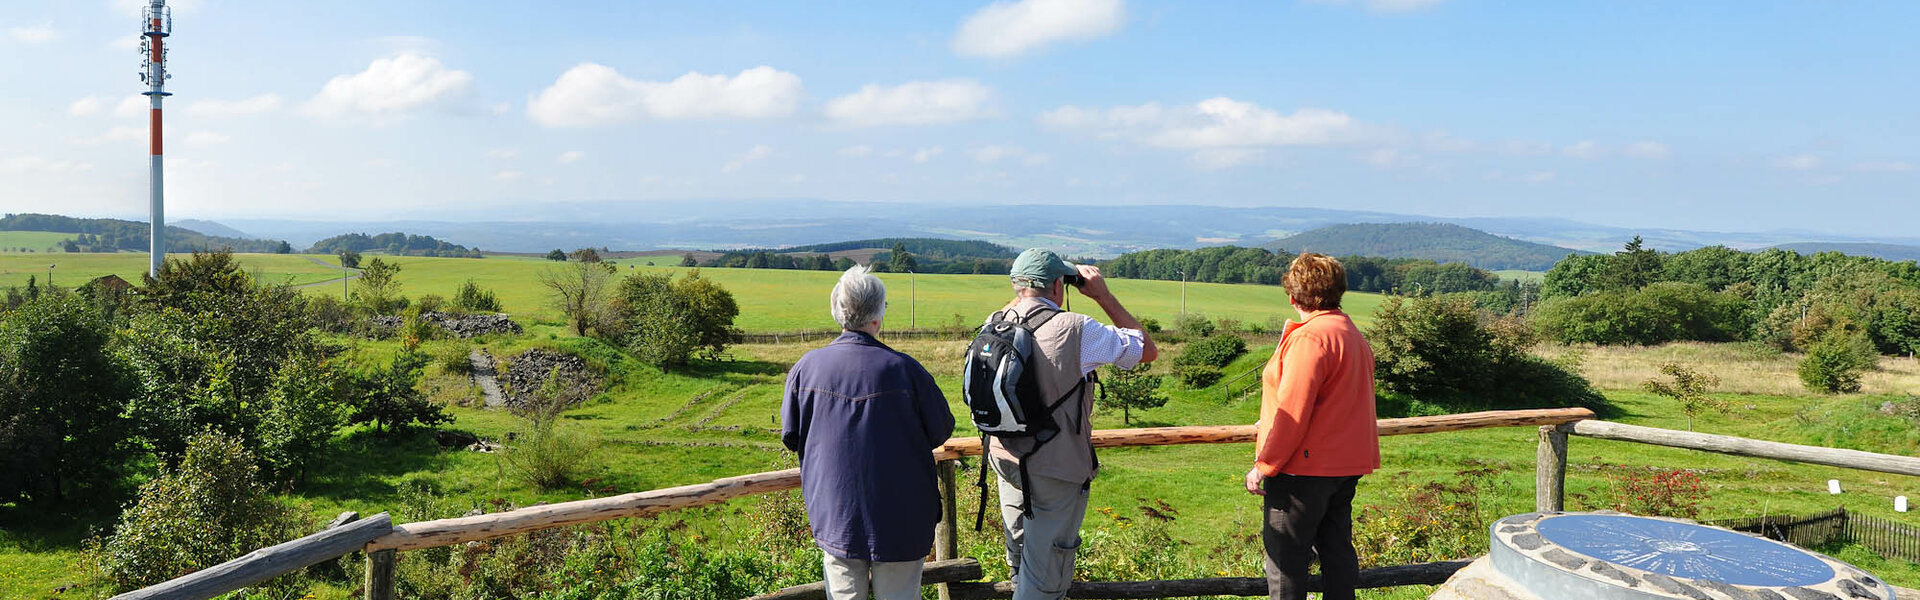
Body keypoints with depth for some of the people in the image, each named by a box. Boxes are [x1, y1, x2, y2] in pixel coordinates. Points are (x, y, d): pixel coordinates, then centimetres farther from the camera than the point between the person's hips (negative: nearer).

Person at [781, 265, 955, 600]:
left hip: (834, 519, 3)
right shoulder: (904, 369, -17)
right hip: (900, 520, -2)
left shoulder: (805, 368, -8)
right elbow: (941, 431, -6)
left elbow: (791, 437, 3)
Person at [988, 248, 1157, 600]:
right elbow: (1148, 350, -6)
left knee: (1020, 565, 24)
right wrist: (1103, 296, -2)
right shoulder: (1075, 330, -20)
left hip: (1006, 463, 6)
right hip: (1056, 473, -6)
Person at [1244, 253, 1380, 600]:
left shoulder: (1310, 337, -17)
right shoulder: (1353, 334, 14)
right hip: (1347, 465, 10)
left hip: (1305, 467, -9)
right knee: (1337, 550, 14)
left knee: (1284, 558, -2)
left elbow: (1292, 411, -20)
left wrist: (1264, 465, -13)